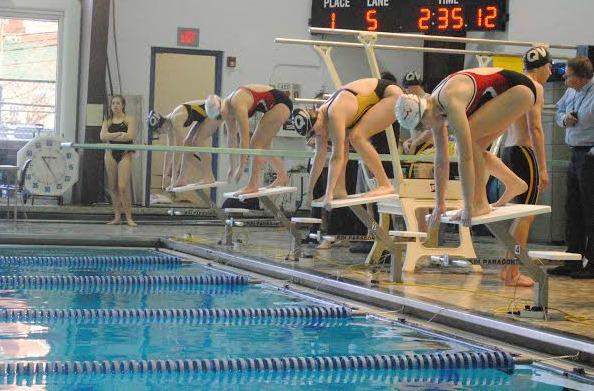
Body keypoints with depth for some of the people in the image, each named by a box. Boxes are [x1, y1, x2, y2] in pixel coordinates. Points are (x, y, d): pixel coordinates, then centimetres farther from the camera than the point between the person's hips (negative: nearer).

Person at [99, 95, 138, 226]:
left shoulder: (129, 119, 1)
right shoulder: (108, 121, 11)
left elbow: (130, 136, -15)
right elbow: (102, 136, -5)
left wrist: (111, 136, -8)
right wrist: (119, 134, -14)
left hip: (125, 154, -4)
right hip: (111, 153, 4)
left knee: (123, 186, -13)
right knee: (112, 186, 5)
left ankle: (129, 218, -8)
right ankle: (117, 216, 12)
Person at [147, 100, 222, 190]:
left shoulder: (175, 120, -29)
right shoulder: (169, 123, -3)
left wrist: (174, 176, -31)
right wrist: (165, 175, 4)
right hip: (204, 116, 9)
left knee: (197, 141, -21)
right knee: (188, 143, 2)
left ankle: (208, 177, -15)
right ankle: (184, 178, 0)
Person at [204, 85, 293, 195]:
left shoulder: (237, 105, -28)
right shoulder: (227, 108, -1)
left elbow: (245, 138, -29)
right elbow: (231, 137, 7)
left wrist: (241, 167, -25)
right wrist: (232, 167, 11)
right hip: (271, 107, 10)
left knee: (256, 143, -13)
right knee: (263, 145, 14)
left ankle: (253, 185, -14)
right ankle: (282, 176, 29)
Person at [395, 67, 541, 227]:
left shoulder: (451, 104, -31)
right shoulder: (434, 108, -4)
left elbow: (465, 158, -31)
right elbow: (441, 160, 3)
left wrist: (468, 208, -28)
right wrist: (439, 205, 6)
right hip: (502, 94, 9)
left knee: (469, 137, -21)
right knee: (475, 148, 8)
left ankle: (481, 202, -14)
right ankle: (514, 184, 28)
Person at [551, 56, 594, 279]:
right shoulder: (571, 93, 10)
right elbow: (559, 111, 26)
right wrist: (564, 119, 3)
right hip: (576, 156, 9)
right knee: (572, 210, 12)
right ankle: (573, 261, 20)